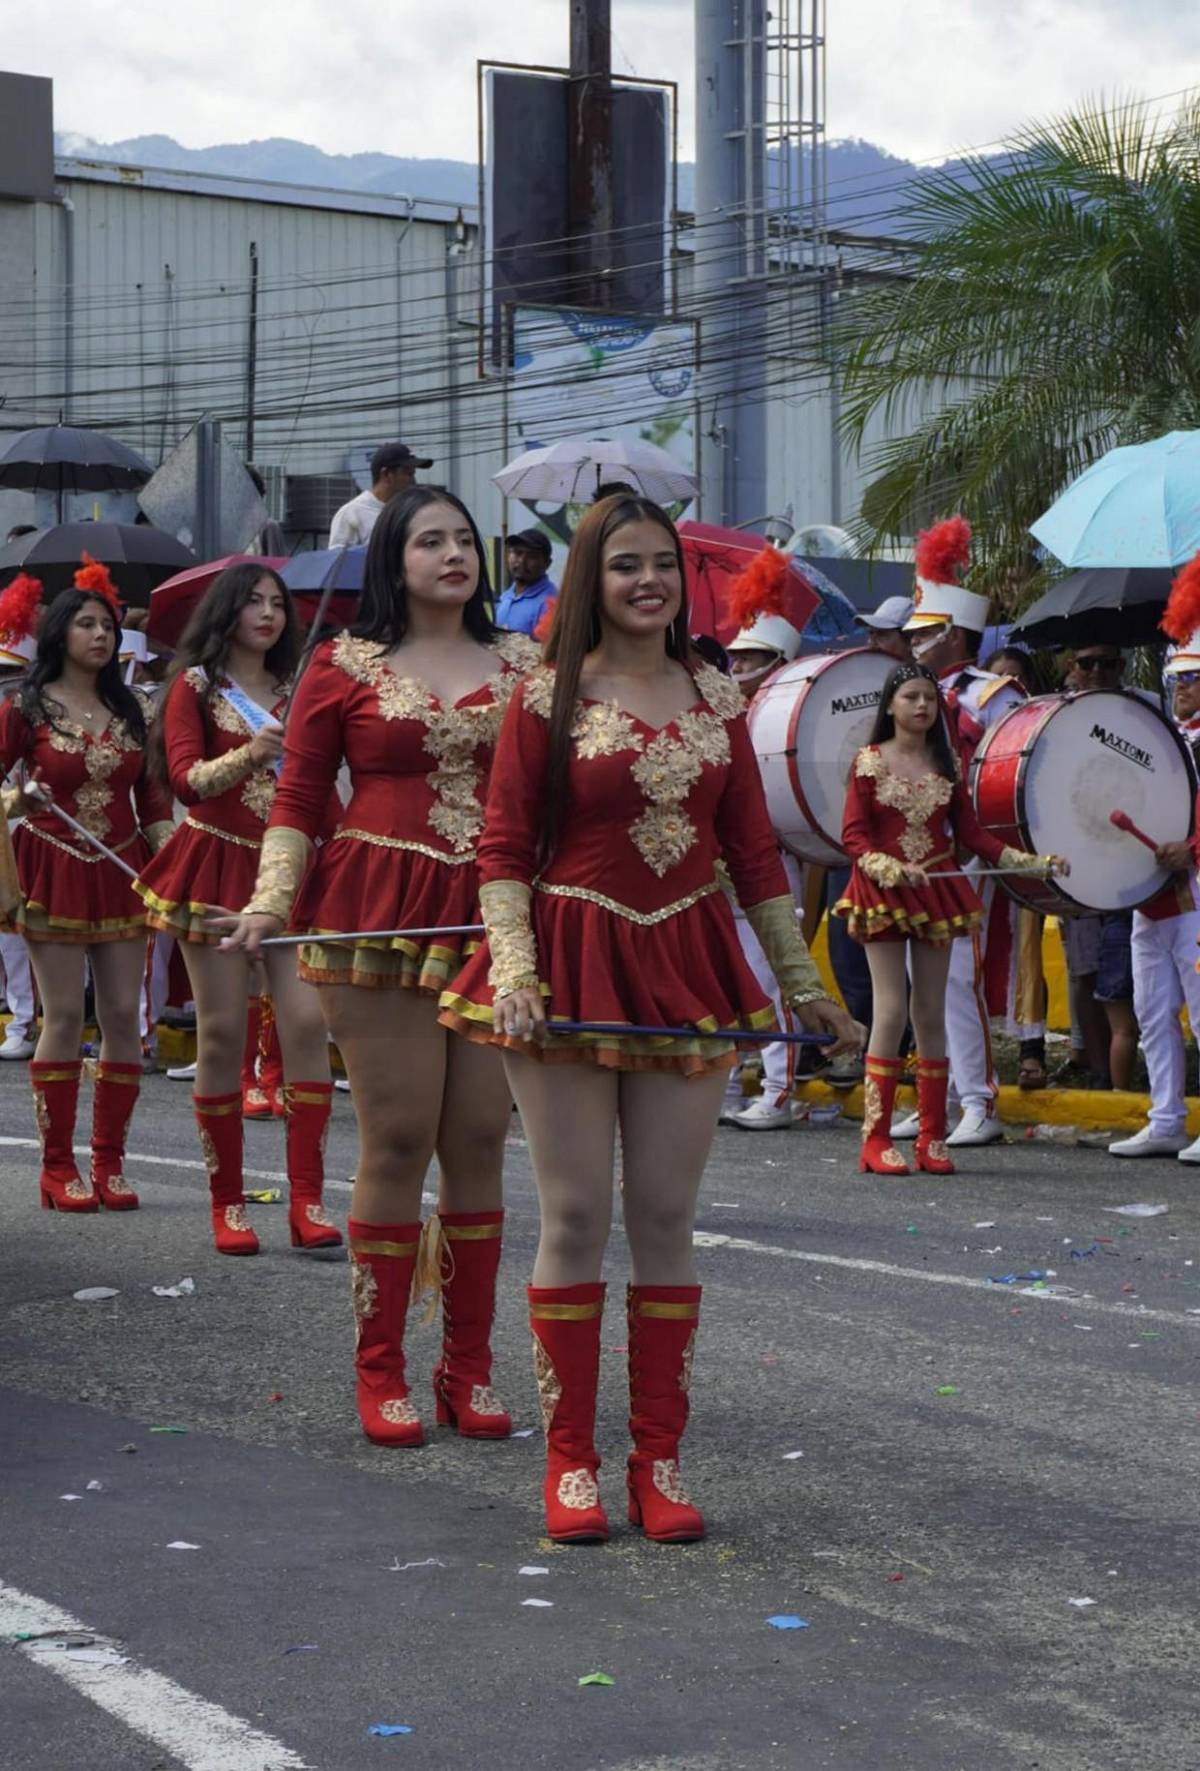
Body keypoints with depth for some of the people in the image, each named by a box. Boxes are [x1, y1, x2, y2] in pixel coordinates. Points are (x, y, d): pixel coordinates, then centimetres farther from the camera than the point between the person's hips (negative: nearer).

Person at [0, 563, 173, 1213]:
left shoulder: (128, 710, 12)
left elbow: (151, 798, 11)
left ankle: (109, 1161, 7)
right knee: (64, 1016, -7)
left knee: (123, 1014, 0)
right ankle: (58, 1167, -1)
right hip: (54, 870, -4)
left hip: (120, 872, 4)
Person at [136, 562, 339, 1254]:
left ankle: (307, 1200, -12)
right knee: (223, 1032, -4)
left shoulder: (294, 691, 18)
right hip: (218, 864, -3)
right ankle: (228, 1203, 4)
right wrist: (245, 758, -25)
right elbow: (184, 775, -8)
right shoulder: (196, 685, 5)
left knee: (308, 1020, -12)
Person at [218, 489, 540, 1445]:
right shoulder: (345, 666, 5)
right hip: (377, 917, -3)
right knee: (397, 1140, -3)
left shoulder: (523, 664, 12)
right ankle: (381, 1372, 7)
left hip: (497, 920, 3)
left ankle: (468, 1368, 13)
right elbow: (299, 795, 4)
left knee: (480, 1140, 3)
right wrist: (272, 900, -8)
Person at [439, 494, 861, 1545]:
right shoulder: (549, 697, -1)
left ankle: (659, 1459, 11)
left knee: (666, 1217, 4)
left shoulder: (716, 698, 10)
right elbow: (503, 848, -3)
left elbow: (753, 849, 13)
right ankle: (570, 1460, 7)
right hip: (571, 966, -3)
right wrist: (513, 970, -16)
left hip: (687, 967, 3)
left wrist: (802, 981, 13)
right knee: (576, 1216, -2)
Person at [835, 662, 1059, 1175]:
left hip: (937, 890, 4)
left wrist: (1028, 861, -2)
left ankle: (932, 1138, 11)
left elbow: (969, 831, 9)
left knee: (932, 1013, 5)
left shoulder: (948, 764, 8)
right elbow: (853, 835, -5)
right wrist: (891, 868, -22)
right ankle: (876, 1139, -4)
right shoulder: (869, 761, -2)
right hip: (883, 893, -4)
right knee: (892, 1011, -9)